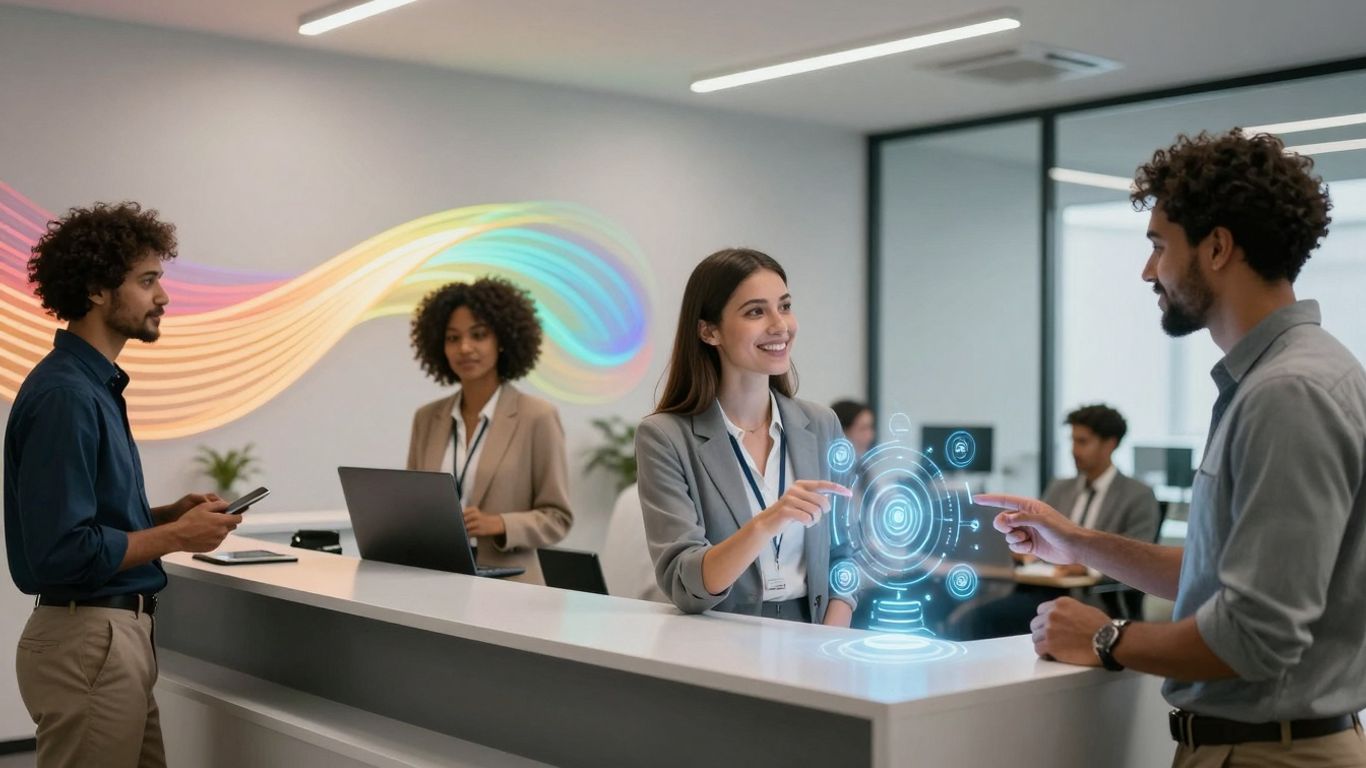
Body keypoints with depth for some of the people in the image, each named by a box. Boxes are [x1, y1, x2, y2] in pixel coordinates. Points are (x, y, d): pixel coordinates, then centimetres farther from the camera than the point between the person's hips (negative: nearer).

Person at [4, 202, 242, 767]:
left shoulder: (96, 383, 12)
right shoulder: (63, 394, -19)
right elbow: (62, 549, -24)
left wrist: (168, 514, 6)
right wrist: (176, 536, -15)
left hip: (118, 633, 10)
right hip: (88, 642, -10)